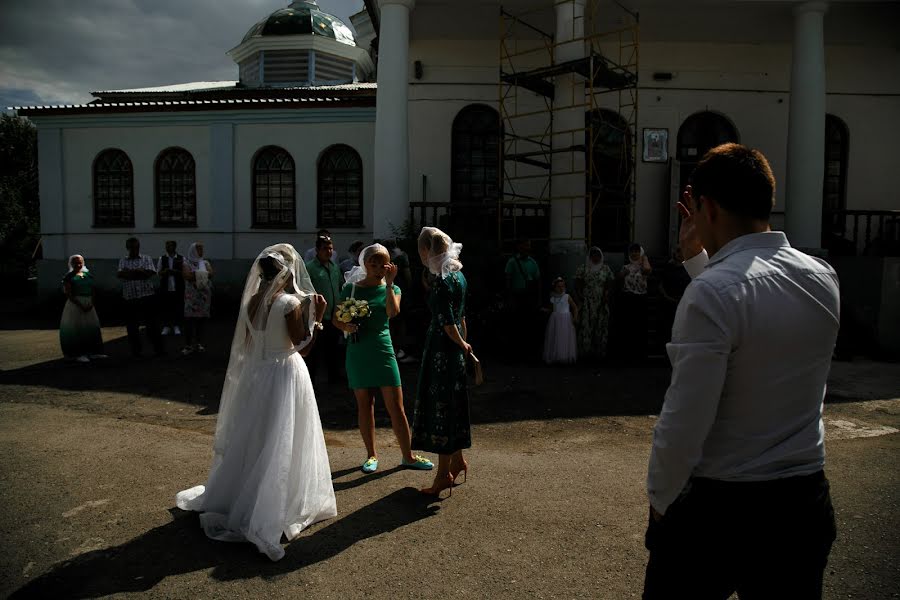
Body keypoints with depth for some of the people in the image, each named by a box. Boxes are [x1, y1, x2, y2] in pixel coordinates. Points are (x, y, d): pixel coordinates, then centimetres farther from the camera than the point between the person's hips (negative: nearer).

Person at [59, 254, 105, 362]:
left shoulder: (88, 274, 11)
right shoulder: (69, 277, -4)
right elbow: (68, 294, -10)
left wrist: (91, 303, -4)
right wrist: (80, 305, -17)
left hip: (89, 304, 5)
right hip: (75, 304, -5)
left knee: (92, 327, 7)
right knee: (76, 328, -3)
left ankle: (93, 352, 15)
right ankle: (78, 354, 1)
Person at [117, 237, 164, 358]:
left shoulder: (146, 259, 7)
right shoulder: (122, 261, 11)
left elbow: (150, 273, -9)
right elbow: (120, 274, -6)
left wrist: (130, 273, -7)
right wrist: (139, 271, -11)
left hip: (147, 297, -2)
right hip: (130, 298, 2)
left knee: (152, 325, 0)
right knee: (131, 326, 6)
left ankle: (159, 350, 5)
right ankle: (136, 351, 18)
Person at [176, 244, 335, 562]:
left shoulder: (252, 300, 1)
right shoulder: (291, 303, -18)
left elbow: (246, 345, 8)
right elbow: (303, 347, -15)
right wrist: (317, 318, -11)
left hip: (255, 374, 7)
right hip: (285, 374, -6)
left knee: (253, 437, 20)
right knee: (280, 444, 3)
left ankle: (231, 496, 35)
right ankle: (271, 511, 10)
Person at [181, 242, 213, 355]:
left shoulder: (205, 263, 17)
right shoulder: (187, 263, 7)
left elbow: (210, 274, 0)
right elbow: (187, 276, -11)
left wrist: (195, 274, -7)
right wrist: (202, 274, -7)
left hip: (205, 294, 3)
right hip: (192, 294, -3)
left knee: (202, 318, 0)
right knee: (190, 318, -8)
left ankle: (199, 343, 6)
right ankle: (188, 345, -7)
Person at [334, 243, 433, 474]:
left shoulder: (391, 289, 5)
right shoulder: (351, 288, 2)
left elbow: (393, 312, -16)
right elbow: (336, 319, 7)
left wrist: (389, 284, -16)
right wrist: (346, 327, -14)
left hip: (383, 349, 0)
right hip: (358, 352, 0)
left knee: (396, 406, 0)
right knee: (365, 405, 10)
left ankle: (408, 456, 12)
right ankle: (371, 454, 24)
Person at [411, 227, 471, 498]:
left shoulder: (441, 282, -20)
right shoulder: (458, 275, 8)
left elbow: (447, 323, -21)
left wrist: (462, 344, -6)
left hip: (441, 349, -9)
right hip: (455, 348, 9)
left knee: (439, 405, 0)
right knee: (453, 404, 18)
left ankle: (444, 472, 10)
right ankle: (457, 460, 31)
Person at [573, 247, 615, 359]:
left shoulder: (606, 268, 9)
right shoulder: (582, 268, 5)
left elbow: (609, 285, 7)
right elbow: (577, 284, 4)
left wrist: (606, 296, -6)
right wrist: (580, 296, -7)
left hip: (602, 303, 2)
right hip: (586, 303, -1)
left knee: (601, 326, 1)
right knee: (586, 326, -6)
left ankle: (599, 350, 7)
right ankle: (586, 350, -1)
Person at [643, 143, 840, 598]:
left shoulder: (712, 291, -23)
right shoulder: (824, 278, 1)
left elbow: (683, 424, -23)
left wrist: (659, 501, -7)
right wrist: (697, 258, 15)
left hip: (719, 508, -6)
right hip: (807, 506, 7)